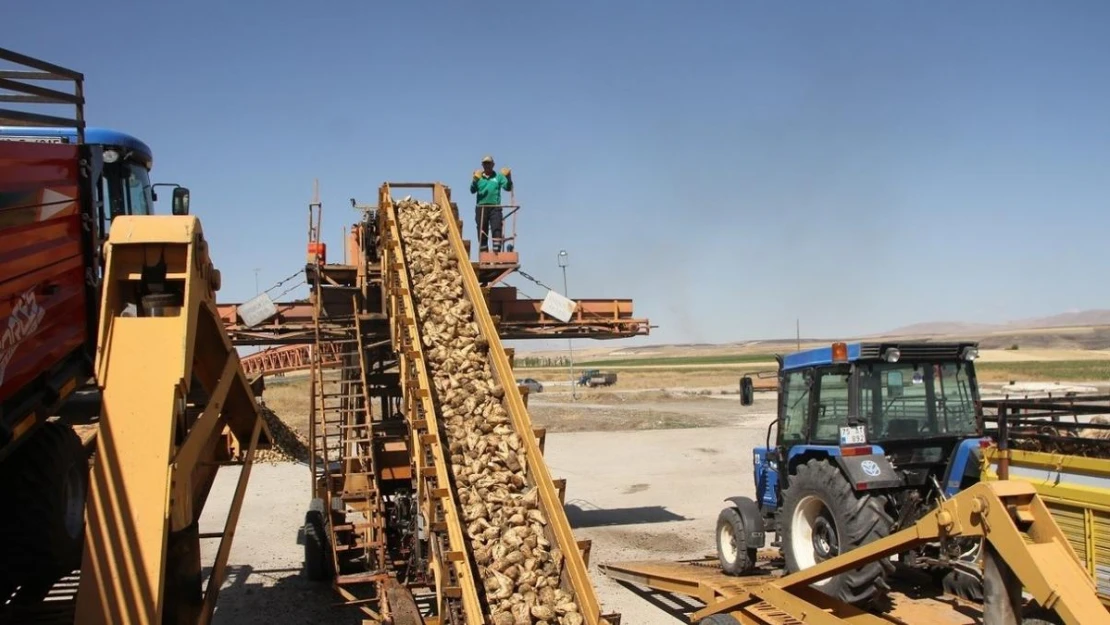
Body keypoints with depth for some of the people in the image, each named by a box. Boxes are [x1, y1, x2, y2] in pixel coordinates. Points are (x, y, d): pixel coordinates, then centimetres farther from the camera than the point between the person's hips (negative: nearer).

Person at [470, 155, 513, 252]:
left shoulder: (498, 176, 11)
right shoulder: (479, 177, 11)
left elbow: (508, 187, -1)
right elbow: (472, 190, -4)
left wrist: (508, 177, -18)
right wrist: (475, 180, -22)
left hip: (495, 208, -1)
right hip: (481, 207, 1)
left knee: (496, 229, -13)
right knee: (482, 233, 3)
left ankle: (497, 251, -14)